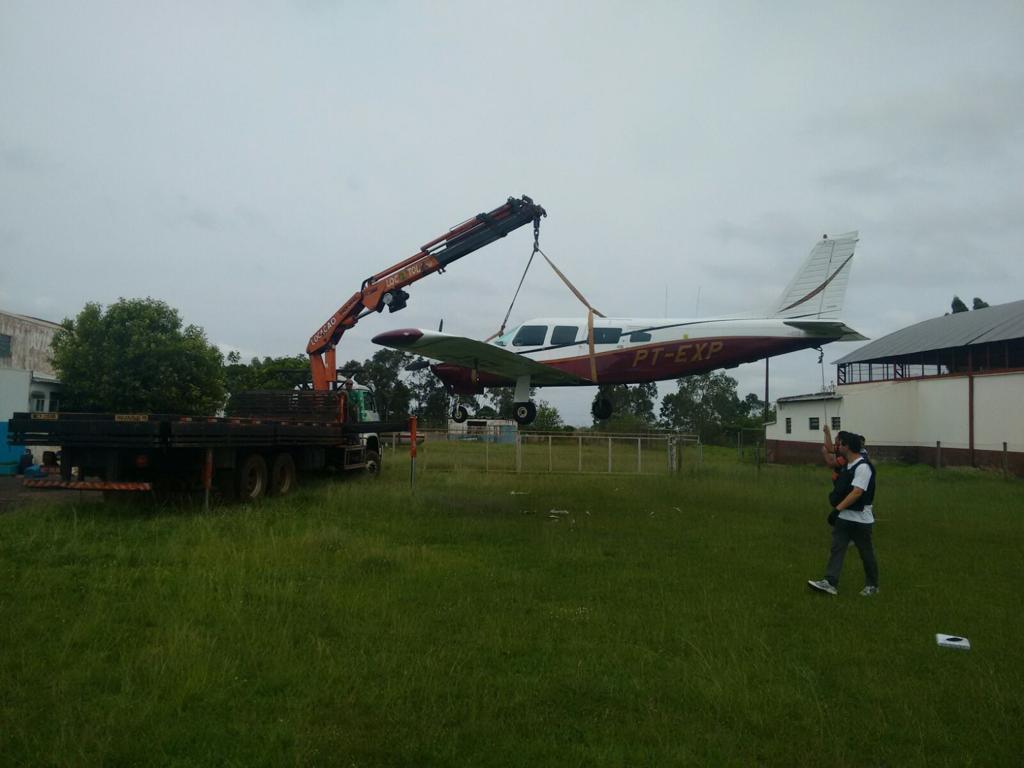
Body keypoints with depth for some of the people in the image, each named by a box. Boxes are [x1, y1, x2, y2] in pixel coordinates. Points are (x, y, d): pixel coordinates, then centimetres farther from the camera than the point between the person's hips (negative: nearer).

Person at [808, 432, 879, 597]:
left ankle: (872, 585, 23)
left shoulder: (863, 467, -20)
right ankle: (830, 582, -1)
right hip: (844, 517, 8)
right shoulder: (847, 465, 9)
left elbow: (857, 492, -27)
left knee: (866, 553, 8)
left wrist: (837, 509, -28)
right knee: (836, 548, 1)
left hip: (860, 519, -8)